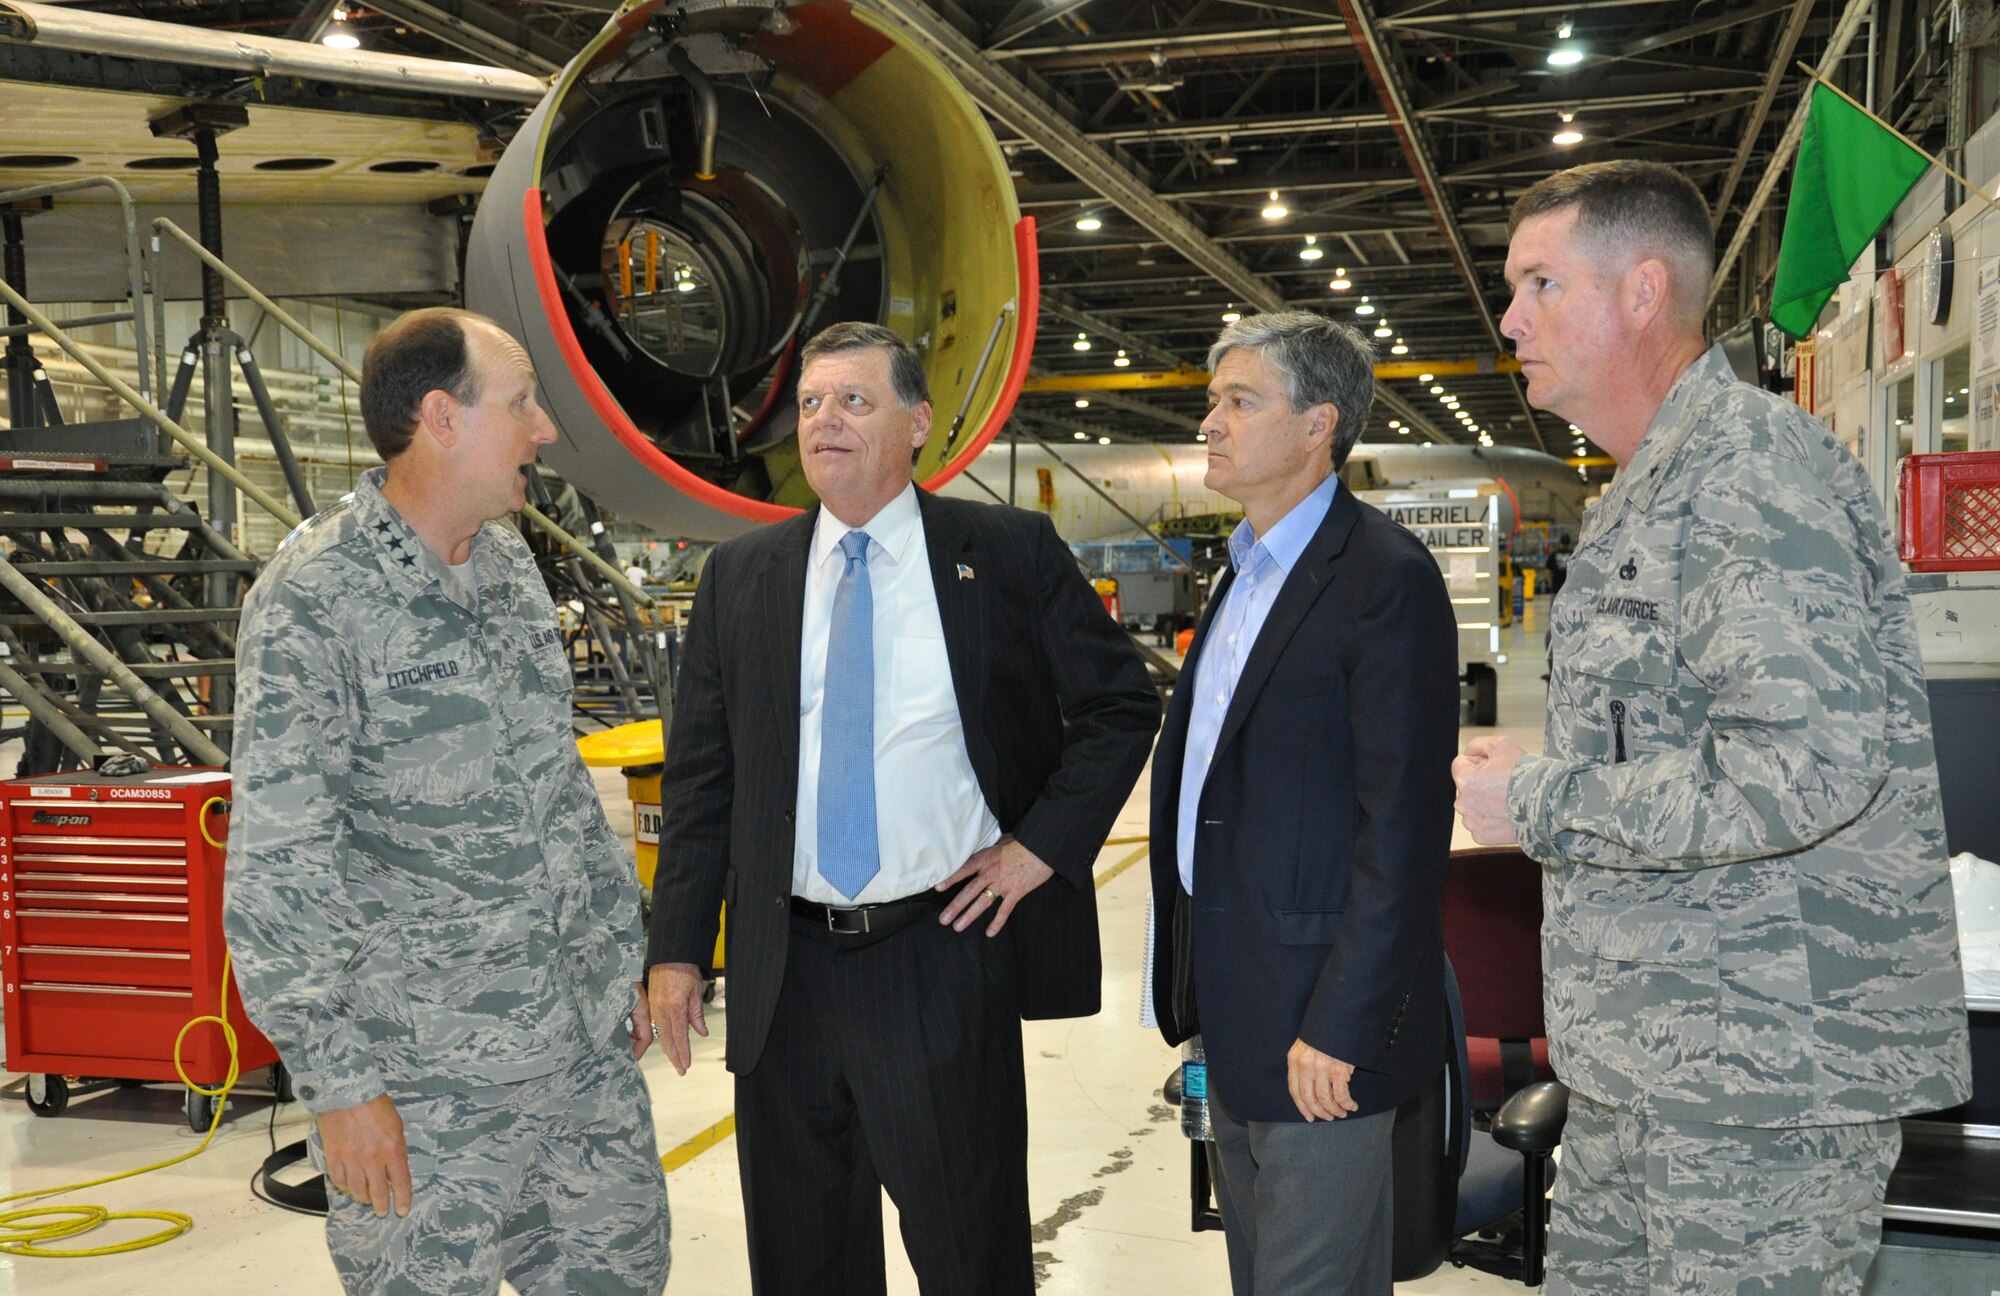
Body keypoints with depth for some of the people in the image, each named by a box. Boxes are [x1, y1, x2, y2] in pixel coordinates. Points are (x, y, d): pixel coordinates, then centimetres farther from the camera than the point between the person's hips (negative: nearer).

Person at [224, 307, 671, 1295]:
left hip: (588, 1041, 7)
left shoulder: (511, 564, 9)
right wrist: (337, 1083, -16)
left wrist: (620, 961, 16)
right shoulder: (313, 601, -15)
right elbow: (275, 868, -16)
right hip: (429, 1083, -7)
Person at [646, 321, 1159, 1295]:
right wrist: (677, 950, 3)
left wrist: (1041, 845, -7)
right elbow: (699, 775, 7)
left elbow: (1121, 704, 4)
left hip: (945, 956, -3)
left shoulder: (1010, 553, -1)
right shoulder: (740, 576, 6)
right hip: (786, 974, 3)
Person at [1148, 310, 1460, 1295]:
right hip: (1236, 1006, 9)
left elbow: (1403, 820, -20)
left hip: (1318, 1017, -9)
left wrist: (1341, 1027, -21)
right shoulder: (1245, 572, 13)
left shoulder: (1385, 577, -16)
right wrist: (1199, 985, 14)